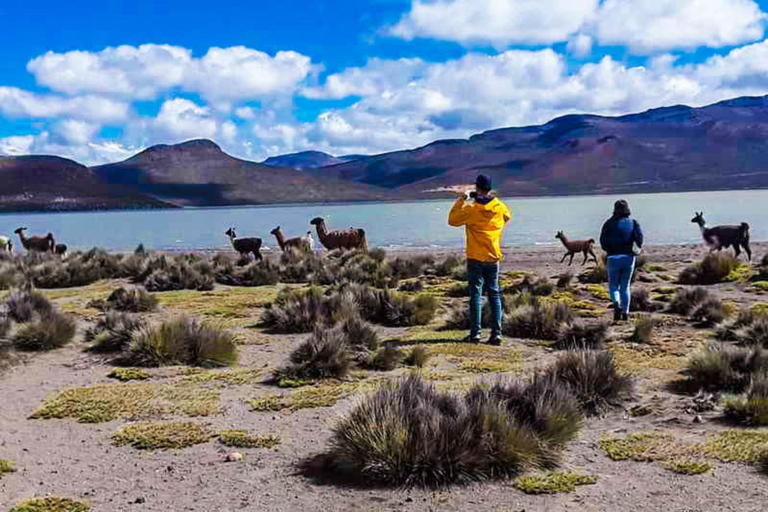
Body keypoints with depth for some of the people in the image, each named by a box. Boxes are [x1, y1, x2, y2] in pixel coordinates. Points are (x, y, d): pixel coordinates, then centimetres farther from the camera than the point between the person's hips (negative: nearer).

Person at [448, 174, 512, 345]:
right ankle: (496, 334, 4)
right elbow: (508, 217, 22)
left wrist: (461, 200, 4)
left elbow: (452, 220, -1)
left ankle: (475, 333, 1)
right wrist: (492, 199, 20)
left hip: (475, 259, -3)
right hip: (494, 258, 3)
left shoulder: (471, 210, -13)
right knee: (494, 295, 8)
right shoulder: (500, 207, -1)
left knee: (476, 295, 2)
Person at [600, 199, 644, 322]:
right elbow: (639, 236, -11)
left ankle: (617, 305, -20)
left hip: (614, 258, -2)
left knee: (613, 286, 8)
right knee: (625, 287, 14)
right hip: (628, 257, 2)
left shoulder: (609, 223, 2)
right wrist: (640, 248, 6)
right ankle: (625, 312, 10)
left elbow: (603, 240, -7)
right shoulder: (633, 222, 5)